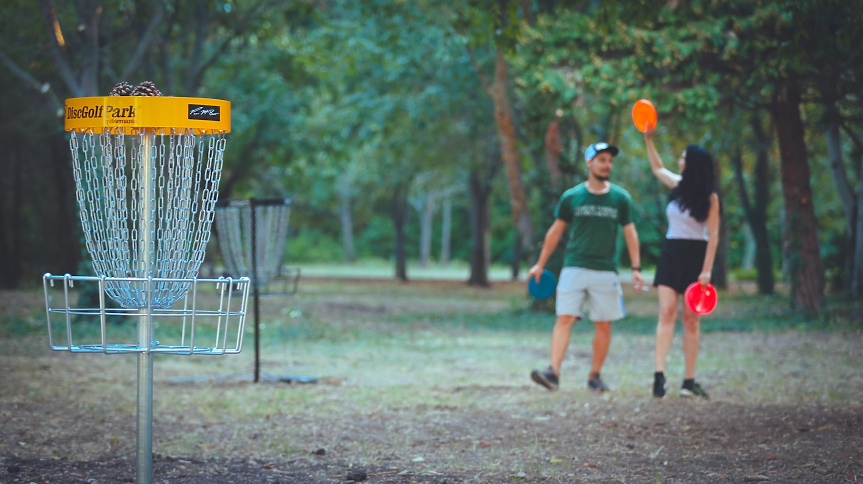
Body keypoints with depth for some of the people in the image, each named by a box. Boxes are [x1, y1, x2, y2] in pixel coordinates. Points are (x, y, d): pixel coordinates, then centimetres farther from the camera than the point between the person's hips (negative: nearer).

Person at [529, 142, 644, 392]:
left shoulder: (621, 198, 6)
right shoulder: (571, 197, 4)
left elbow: (630, 233, 9)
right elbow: (555, 231, 12)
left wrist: (636, 268, 1)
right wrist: (540, 264, 12)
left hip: (606, 271, 1)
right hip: (574, 267, -1)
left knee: (603, 324, 2)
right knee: (564, 319, -11)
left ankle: (594, 376, 13)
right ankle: (553, 372, -18)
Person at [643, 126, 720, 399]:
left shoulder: (710, 197, -8)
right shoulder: (677, 185, 7)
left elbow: (713, 236, -10)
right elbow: (657, 168, 28)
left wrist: (706, 270, -17)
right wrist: (648, 139, 26)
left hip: (695, 256, -4)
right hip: (671, 253, 4)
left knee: (691, 319, 1)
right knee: (667, 313, -9)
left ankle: (689, 382, 4)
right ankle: (659, 374, -18)